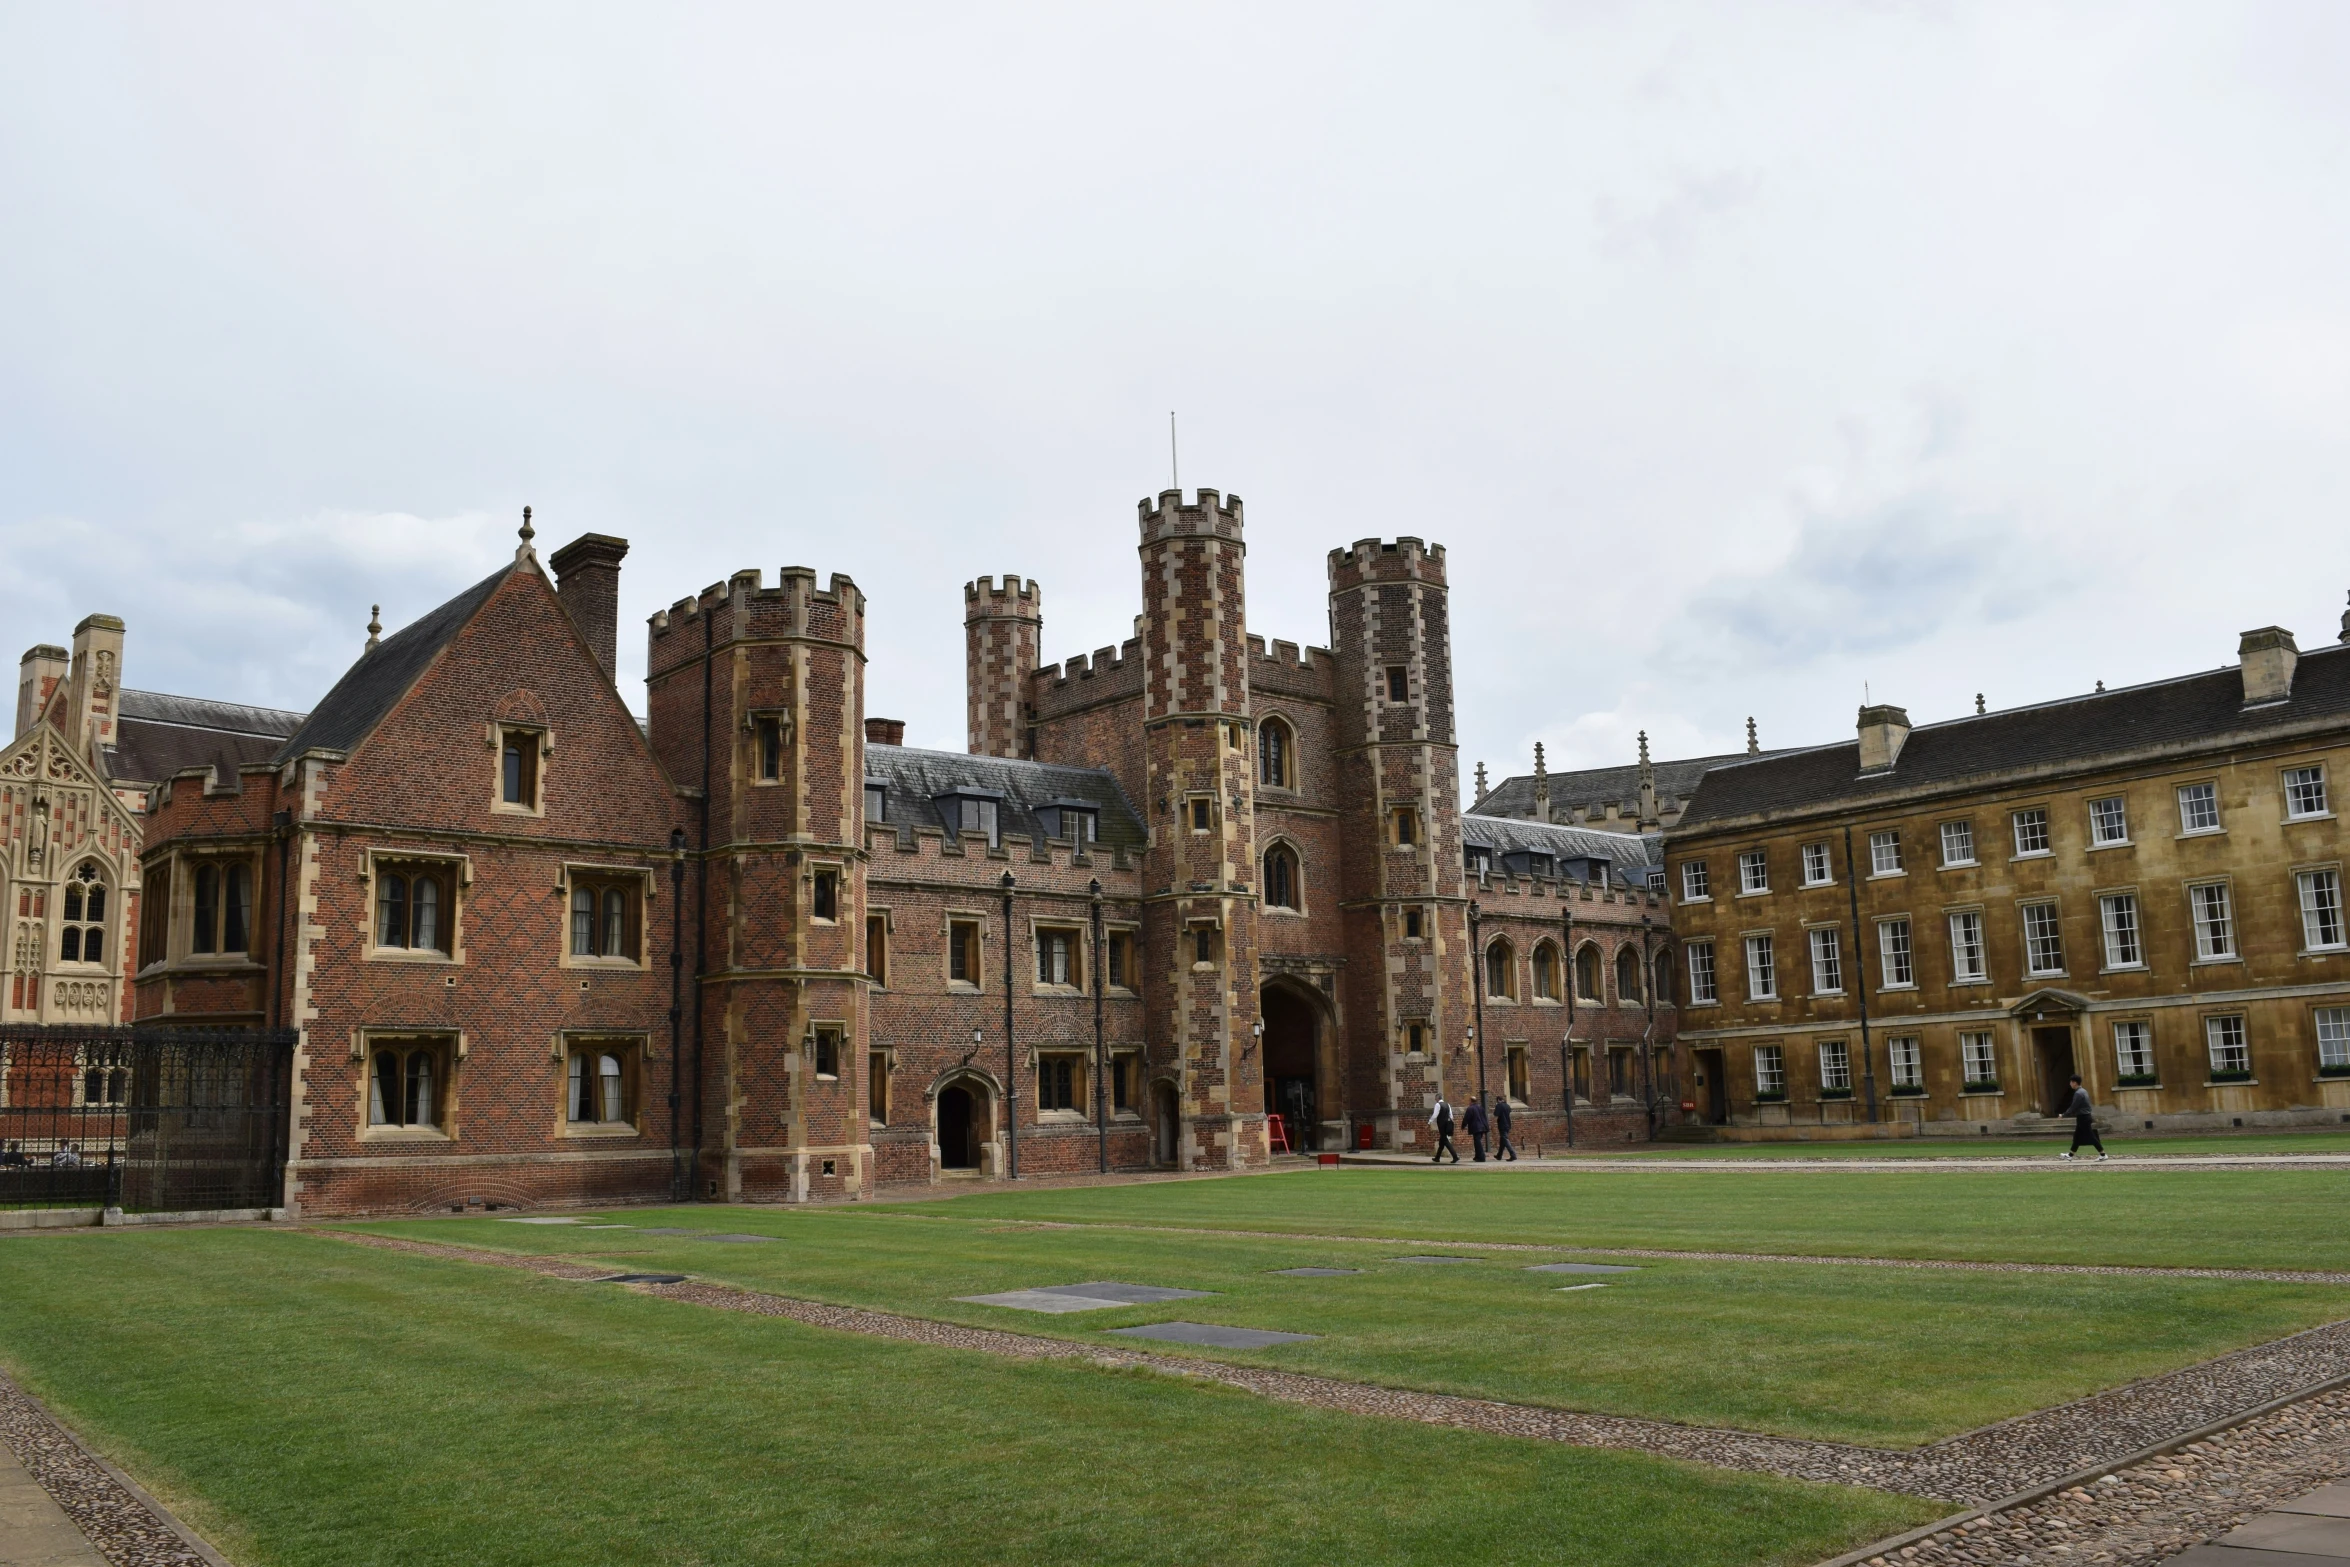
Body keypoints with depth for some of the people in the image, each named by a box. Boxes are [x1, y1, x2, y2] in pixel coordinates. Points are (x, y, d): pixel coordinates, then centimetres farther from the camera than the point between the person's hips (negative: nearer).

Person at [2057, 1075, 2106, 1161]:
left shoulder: (2078, 1093, -20)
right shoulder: (2083, 1091, 10)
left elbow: (2073, 1107, -18)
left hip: (2083, 1118, -10)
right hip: (2085, 1117, 10)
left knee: (2091, 1137, -4)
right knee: (2077, 1137, 14)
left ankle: (2103, 1154, 0)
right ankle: (2070, 1155, 20)